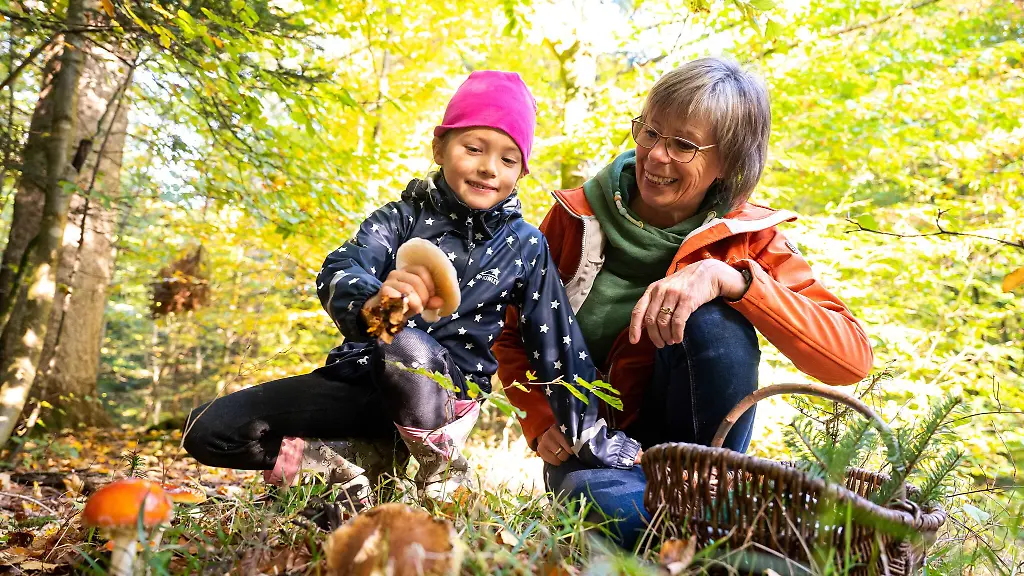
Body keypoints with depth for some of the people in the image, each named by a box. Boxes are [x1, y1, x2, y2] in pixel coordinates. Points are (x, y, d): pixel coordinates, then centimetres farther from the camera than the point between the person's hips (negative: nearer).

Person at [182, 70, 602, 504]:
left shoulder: (526, 247, 0)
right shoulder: (402, 216, -2)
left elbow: (560, 346, 5)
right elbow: (338, 275, -21)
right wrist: (371, 302, -46)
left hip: (449, 387, -1)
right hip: (359, 374, 2)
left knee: (405, 347, -39)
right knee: (208, 430, -11)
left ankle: (443, 472, -11)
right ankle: (368, 458, -1)